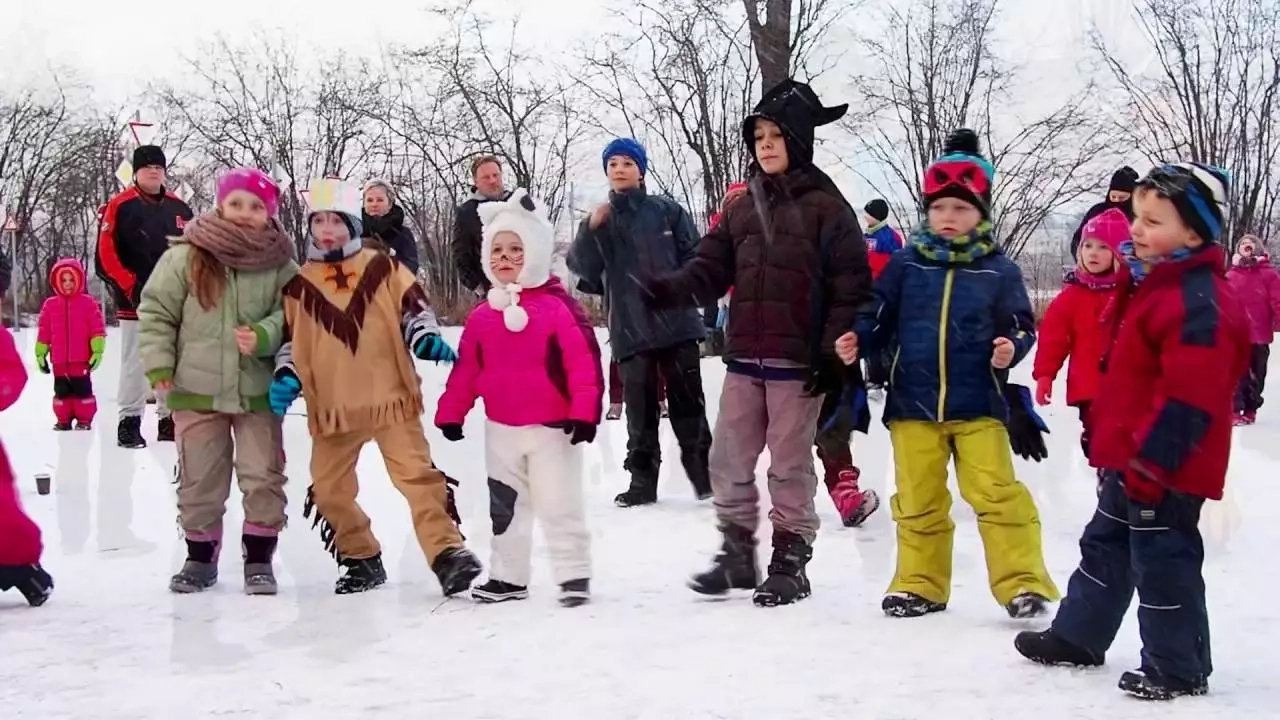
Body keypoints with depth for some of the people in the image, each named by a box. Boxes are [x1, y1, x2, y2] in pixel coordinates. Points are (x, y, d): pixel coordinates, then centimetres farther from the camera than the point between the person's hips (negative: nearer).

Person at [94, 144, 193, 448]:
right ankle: (129, 422, 5)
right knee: (135, 363, -3)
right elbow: (106, 256, -9)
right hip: (136, 301, -5)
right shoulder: (120, 206, -5)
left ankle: (169, 419, 18)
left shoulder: (179, 208, 10)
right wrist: (130, 288, -15)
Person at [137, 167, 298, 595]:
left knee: (263, 478, 1)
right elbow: (156, 312, 0)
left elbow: (291, 316, -3)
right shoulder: (186, 257, -4)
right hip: (196, 390, 0)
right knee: (199, 479, 10)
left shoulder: (280, 264, -4)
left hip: (258, 392, 0)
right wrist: (158, 365, -7)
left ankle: (259, 558, 16)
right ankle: (200, 557, 26)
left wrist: (264, 336, -23)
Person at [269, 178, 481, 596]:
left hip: (391, 398, -3)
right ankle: (362, 560, 25)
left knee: (418, 475, -11)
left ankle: (447, 554, -11)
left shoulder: (383, 268, 4)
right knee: (329, 490, 8)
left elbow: (413, 306, 5)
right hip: (332, 408, 3)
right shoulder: (298, 284, 10)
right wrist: (286, 377, -1)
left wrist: (427, 338, -14)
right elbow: (289, 338, 14)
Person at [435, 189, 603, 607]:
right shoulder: (482, 315, 4)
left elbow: (584, 361, -16)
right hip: (501, 429, 6)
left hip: (552, 427, -6)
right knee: (505, 506, 15)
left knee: (559, 504, 0)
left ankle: (574, 575, 11)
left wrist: (584, 411, -21)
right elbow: (466, 369, 10)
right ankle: (508, 576, 26)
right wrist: (450, 413, 10)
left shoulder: (557, 306, -13)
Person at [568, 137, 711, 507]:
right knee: (640, 409, 6)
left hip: (677, 322, -1)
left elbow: (694, 255, 6)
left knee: (687, 403, 3)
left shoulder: (667, 210, 5)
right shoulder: (600, 218, 9)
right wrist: (590, 229, -19)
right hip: (630, 328, 1)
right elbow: (580, 267, -2)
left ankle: (704, 475, 12)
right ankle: (643, 480, 13)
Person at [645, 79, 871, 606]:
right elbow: (711, 267, 8)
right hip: (744, 358, 5)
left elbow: (851, 286, -8)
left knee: (790, 464, 4)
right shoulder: (741, 207, 11)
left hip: (798, 360, -5)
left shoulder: (825, 205, -5)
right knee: (728, 458, 9)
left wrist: (833, 352, -13)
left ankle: (790, 562, 16)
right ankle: (737, 552, 25)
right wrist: (671, 289, -10)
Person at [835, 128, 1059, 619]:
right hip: (913, 404, 2)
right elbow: (879, 318, 5)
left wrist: (1011, 348, -20)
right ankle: (920, 584, 23)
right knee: (917, 501, 10)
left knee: (997, 494, -3)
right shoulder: (905, 265, 2)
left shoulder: (998, 271, -1)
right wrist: (857, 341, -14)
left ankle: (1022, 581, 6)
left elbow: (1021, 326, 2)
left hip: (978, 405, -2)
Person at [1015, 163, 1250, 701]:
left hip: (1164, 465, -11)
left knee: (1162, 560, 1)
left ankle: (1179, 668, 15)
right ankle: (1078, 636, 34)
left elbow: (1189, 396, -27)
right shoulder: (1153, 284, 11)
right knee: (1106, 545, 20)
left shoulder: (1199, 303, -23)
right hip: (1133, 455, 11)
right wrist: (1114, 441, 24)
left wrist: (1153, 459, -26)